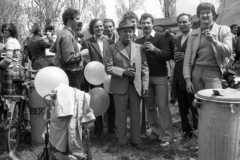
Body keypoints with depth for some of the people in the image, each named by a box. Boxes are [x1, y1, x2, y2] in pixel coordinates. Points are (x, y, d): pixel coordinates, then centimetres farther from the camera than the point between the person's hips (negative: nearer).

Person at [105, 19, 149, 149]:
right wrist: (124, 72, -18)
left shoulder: (139, 48, 9)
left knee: (136, 114, 10)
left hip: (136, 86, 2)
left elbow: (144, 67, 7)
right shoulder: (112, 48, 1)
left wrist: (145, 85, 0)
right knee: (121, 115, 8)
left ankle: (135, 140, 24)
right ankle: (122, 141, 22)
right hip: (120, 87, -2)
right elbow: (108, 67, -6)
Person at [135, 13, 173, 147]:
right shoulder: (139, 41, 10)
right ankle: (155, 131, 21)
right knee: (150, 106, 9)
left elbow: (168, 55, -14)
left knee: (163, 105, -5)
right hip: (145, 77, 5)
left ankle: (167, 136, 2)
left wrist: (155, 49, -27)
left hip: (160, 76, -4)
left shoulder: (160, 37, -3)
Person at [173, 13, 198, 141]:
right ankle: (187, 131, 28)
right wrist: (175, 56, -2)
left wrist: (185, 56, -20)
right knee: (182, 109, 15)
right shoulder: (178, 39, 16)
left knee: (195, 108, 5)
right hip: (178, 79, 7)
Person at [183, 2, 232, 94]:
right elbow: (187, 58, 8)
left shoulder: (224, 30, 5)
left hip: (213, 72, -3)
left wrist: (213, 41, -18)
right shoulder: (193, 34, 11)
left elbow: (229, 52, -3)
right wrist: (188, 79, -1)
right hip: (196, 71, 3)